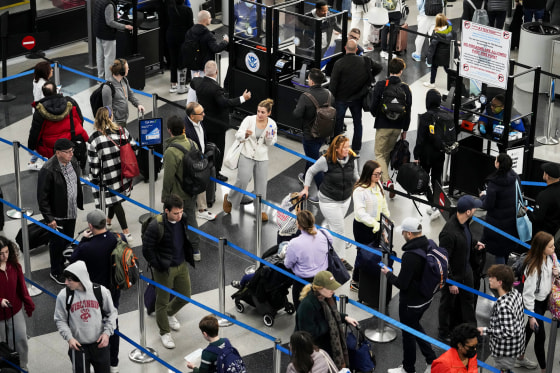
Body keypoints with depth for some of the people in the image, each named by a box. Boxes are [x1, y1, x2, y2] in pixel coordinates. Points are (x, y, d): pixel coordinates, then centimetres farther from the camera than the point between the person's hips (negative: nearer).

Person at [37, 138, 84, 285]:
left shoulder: (73, 162, -2)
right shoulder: (48, 171, -26)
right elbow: (42, 197, -21)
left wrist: (81, 203, 15)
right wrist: (49, 218, -19)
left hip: (71, 212, 7)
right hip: (57, 216, -7)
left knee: (68, 241, 20)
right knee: (57, 243, 8)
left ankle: (65, 267, 38)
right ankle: (56, 272, 26)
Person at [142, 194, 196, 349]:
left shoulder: (183, 219, -7)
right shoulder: (156, 226, -26)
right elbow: (147, 249, -17)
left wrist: (189, 257, 12)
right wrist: (159, 266, -14)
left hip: (182, 266, 6)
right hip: (164, 270, -6)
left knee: (185, 296, 17)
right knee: (162, 301, 8)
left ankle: (170, 313, 48)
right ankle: (164, 332, 27)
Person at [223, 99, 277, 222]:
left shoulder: (272, 124, -4)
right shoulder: (249, 120, -10)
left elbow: (271, 143, 4)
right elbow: (238, 135, -14)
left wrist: (269, 138, -18)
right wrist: (245, 134, -36)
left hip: (262, 157, 2)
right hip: (247, 155, -2)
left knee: (261, 184, 6)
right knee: (242, 180, -9)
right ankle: (229, 199, 19)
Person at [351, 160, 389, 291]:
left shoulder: (378, 185, 1)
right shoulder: (360, 190, -25)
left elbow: (383, 204, 15)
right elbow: (360, 212, -34)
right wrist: (374, 223, -43)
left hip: (376, 225, 7)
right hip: (363, 227, -7)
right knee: (363, 254, 4)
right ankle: (355, 282, 21)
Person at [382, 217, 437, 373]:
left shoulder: (410, 255, -32)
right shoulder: (430, 245, -6)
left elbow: (402, 284, -27)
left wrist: (388, 274, -9)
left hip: (411, 303, -8)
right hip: (426, 298, 8)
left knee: (408, 333, 12)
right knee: (415, 326, 29)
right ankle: (431, 360, 33)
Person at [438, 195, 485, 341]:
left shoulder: (464, 223, -9)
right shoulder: (449, 233, -35)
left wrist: (474, 243, 2)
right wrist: (450, 282, -22)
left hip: (466, 270, 8)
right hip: (452, 275, -8)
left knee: (467, 301, 24)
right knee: (448, 304, 14)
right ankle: (444, 334, 35)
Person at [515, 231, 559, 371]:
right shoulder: (533, 266, -31)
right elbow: (528, 292, -25)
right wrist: (531, 315, -22)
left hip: (545, 299, 8)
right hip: (535, 302, -8)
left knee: (529, 329, 24)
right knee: (540, 336, 0)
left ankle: (520, 358, 43)